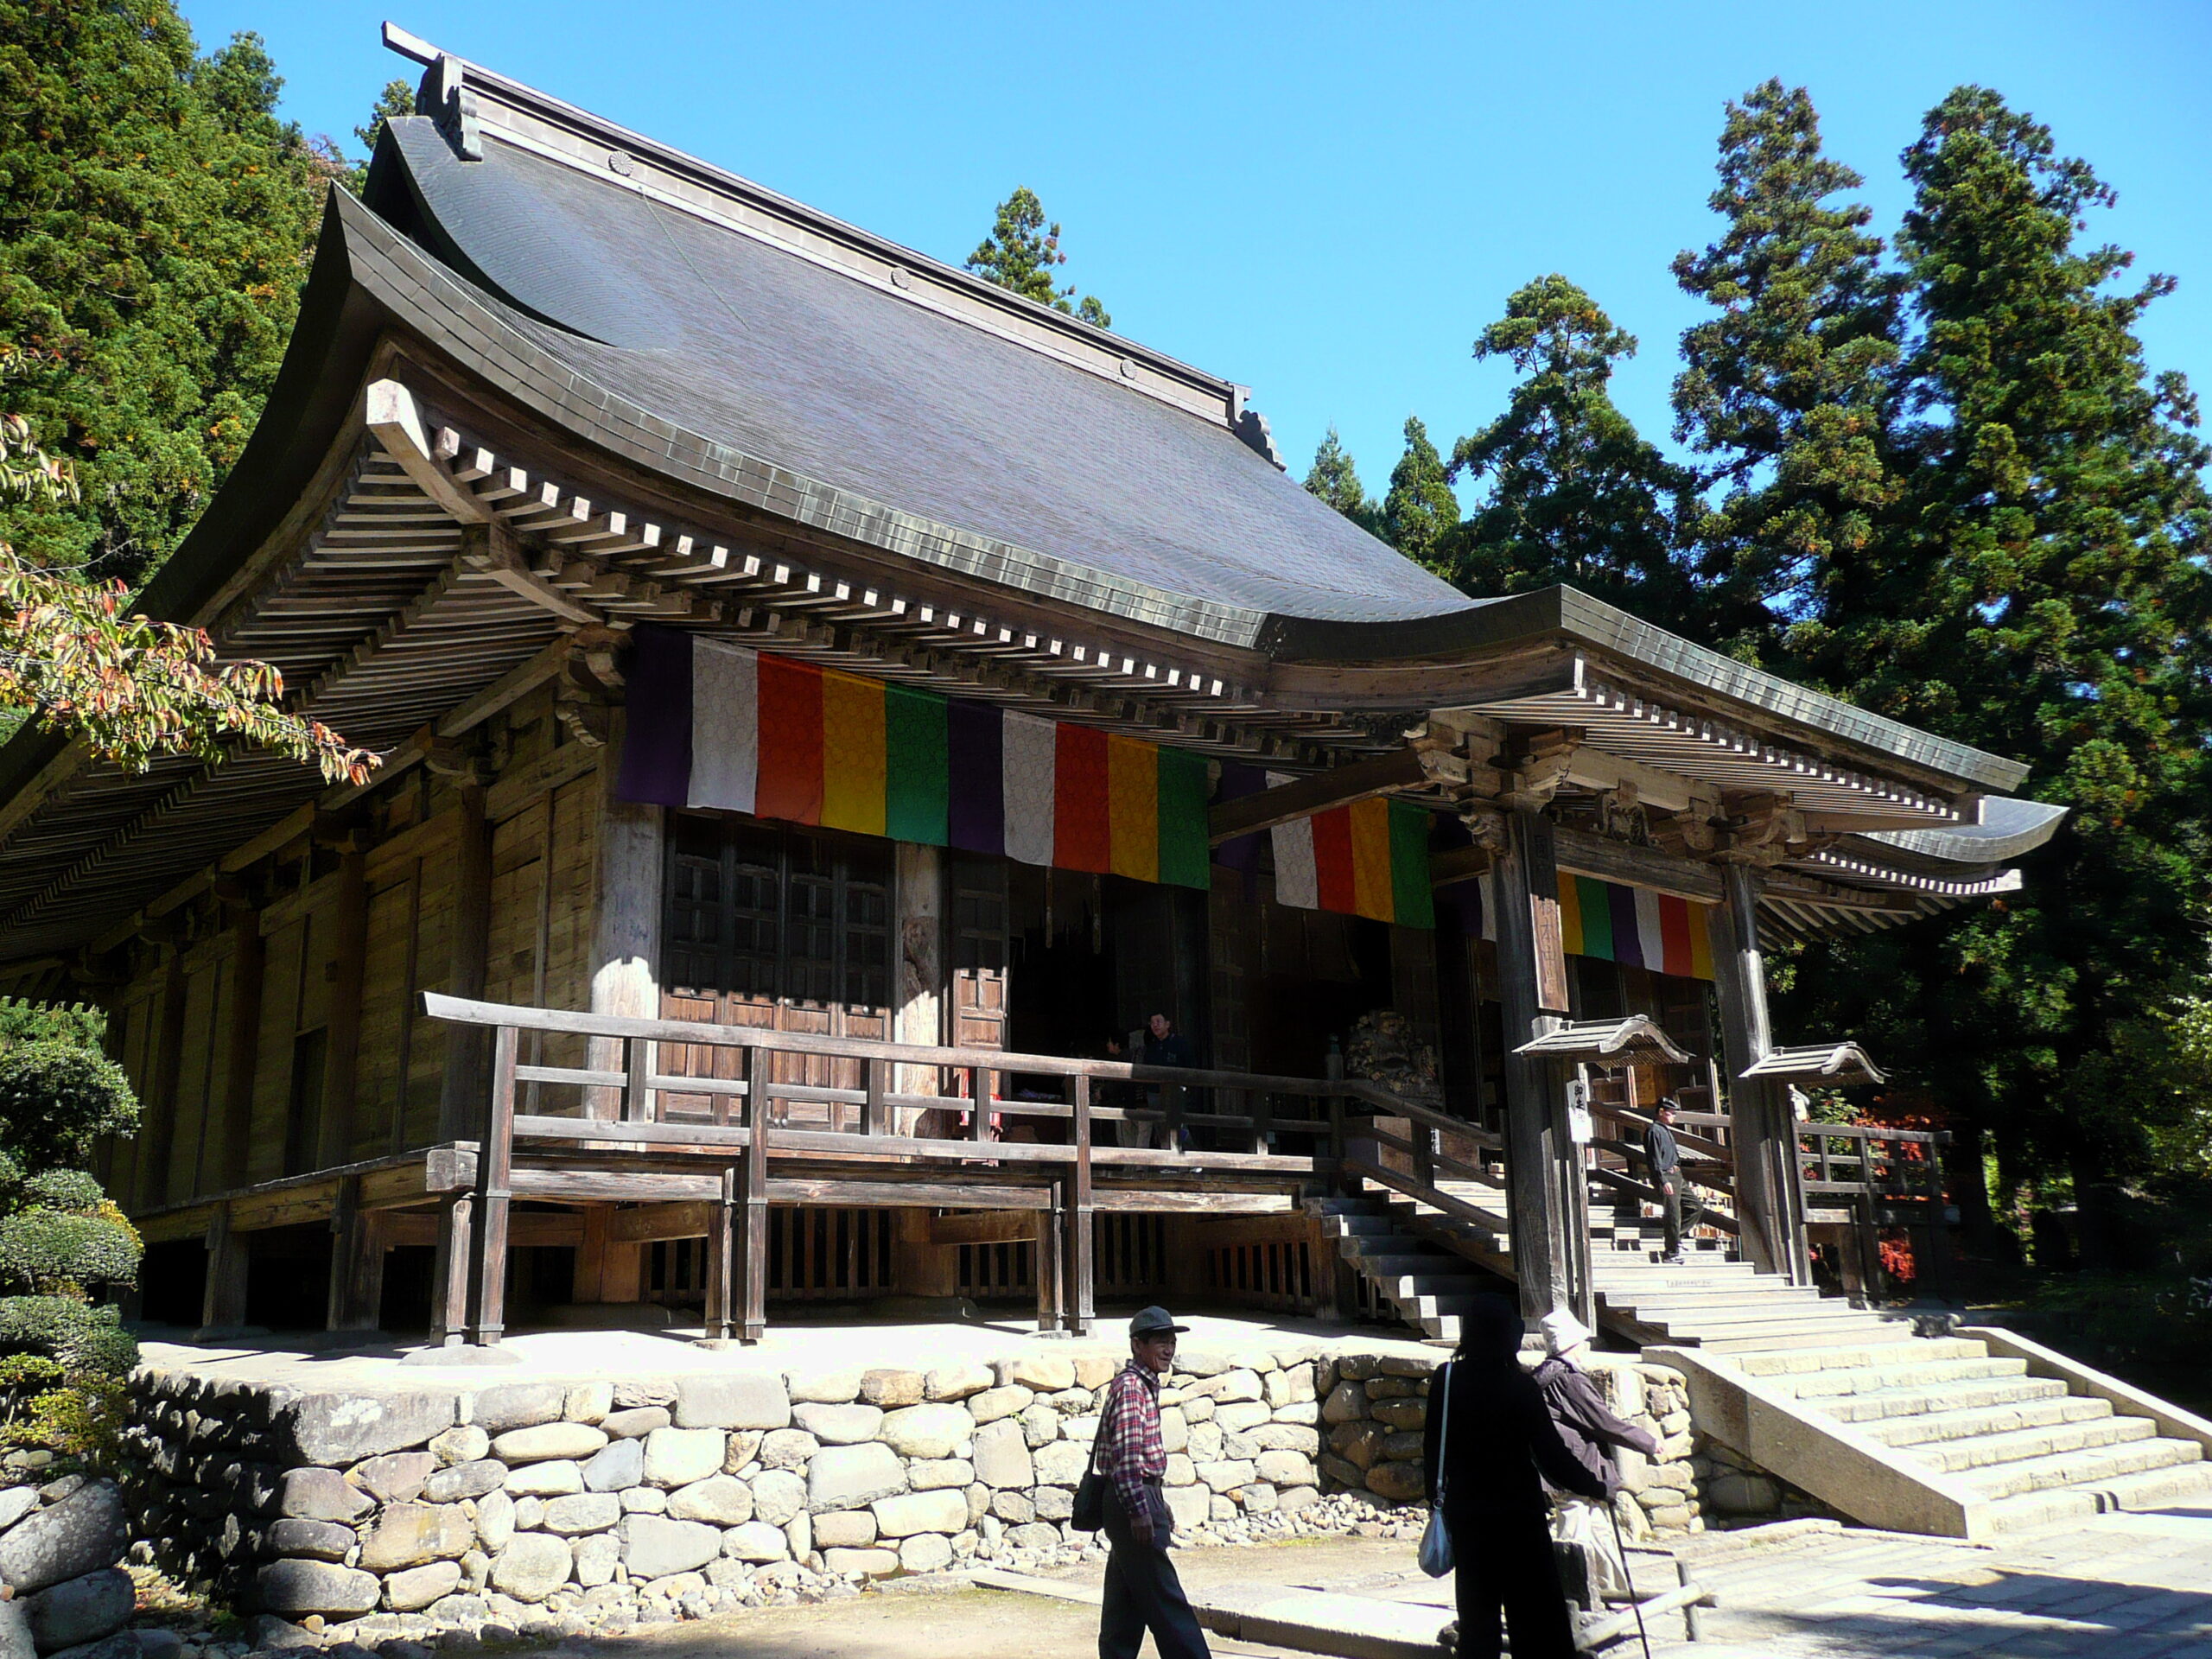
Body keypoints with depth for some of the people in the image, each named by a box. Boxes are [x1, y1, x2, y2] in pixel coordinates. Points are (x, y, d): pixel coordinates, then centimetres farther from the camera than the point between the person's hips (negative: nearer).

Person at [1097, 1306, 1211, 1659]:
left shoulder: (1146, 1384, 15)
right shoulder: (1129, 1386, -16)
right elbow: (1125, 1454, -22)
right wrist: (1140, 1511, -24)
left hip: (1142, 1497, 10)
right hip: (1132, 1500, -10)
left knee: (1125, 1600, 13)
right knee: (1163, 1598, -5)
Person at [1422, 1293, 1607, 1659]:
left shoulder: (1445, 1381, -5)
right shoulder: (1520, 1387, -15)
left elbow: (1432, 1449, 1)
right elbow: (1551, 1454, -13)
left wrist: (1437, 1499, 14)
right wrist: (1595, 1487, 1)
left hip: (1465, 1515, 3)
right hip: (1519, 1515, -3)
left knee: (1477, 1614, 14)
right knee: (1537, 1615, 6)